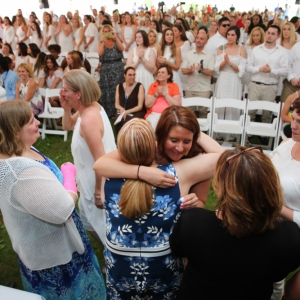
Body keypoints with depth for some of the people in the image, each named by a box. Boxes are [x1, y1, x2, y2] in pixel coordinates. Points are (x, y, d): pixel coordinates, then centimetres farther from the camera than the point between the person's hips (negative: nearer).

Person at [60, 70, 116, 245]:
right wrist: (67, 109, -8)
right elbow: (68, 126, 12)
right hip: (92, 175, 10)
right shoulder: (91, 107, -3)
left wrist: (98, 191, -20)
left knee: (98, 220, 12)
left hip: (97, 178, -10)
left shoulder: (88, 120, -33)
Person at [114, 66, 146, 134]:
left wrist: (127, 112, -18)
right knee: (118, 123, -30)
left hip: (137, 113, -3)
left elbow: (140, 106, -6)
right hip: (123, 113, 3)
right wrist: (122, 109, -12)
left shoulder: (140, 86, -1)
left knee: (127, 123, -33)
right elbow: (116, 104, 10)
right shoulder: (119, 86, 10)